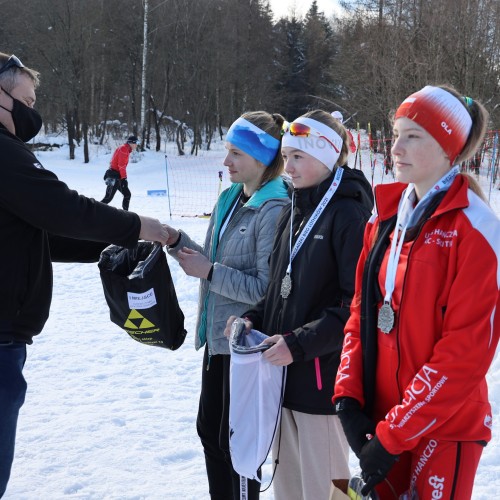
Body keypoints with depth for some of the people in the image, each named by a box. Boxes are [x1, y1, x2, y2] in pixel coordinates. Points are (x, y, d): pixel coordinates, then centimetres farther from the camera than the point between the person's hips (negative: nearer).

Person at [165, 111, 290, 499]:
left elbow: (267, 287, -23)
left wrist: (209, 272, -21)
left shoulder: (274, 210, -19)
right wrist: (177, 241, 1)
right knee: (210, 427, 19)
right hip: (218, 334, 9)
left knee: (235, 438, 4)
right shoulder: (229, 200, 8)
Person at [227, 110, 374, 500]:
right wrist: (255, 319, 3)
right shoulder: (294, 213, 13)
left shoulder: (348, 214, -13)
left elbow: (358, 305, -19)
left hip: (323, 377, -8)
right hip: (284, 373, 8)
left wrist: (299, 343, -21)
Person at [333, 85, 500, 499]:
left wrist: (394, 435, -17)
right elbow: (363, 312, 9)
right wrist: (349, 398, -3)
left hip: (445, 429, -6)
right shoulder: (387, 217, 7)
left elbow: (466, 350, -18)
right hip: (380, 416, 6)